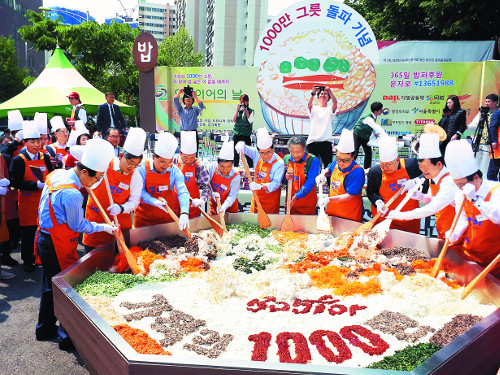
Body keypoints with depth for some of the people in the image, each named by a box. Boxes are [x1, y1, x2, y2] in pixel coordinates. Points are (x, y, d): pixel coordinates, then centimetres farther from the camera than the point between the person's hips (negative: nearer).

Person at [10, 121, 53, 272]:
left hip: (44, 201, 4)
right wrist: (37, 185, -23)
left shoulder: (45, 157, 6)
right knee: (28, 232, 6)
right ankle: (27, 260, 22)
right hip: (28, 203, -3)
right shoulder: (18, 160, -7)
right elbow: (15, 182, -14)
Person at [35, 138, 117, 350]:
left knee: (50, 285, 22)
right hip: (59, 247, -10)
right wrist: (104, 227, -8)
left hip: (45, 239, 10)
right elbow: (78, 225, -16)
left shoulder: (57, 174, 0)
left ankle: (45, 328, 39)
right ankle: (66, 336, 16)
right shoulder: (71, 194, -29)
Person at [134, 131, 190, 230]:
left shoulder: (174, 170, -10)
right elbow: (140, 191, -15)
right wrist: (154, 201, -33)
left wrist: (184, 213, -34)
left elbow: (183, 192, -18)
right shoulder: (143, 168, -13)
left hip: (167, 216, 1)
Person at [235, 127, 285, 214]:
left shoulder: (279, 163, -20)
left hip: (271, 200, -5)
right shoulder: (257, 154, -4)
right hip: (256, 196, 5)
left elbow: (275, 184, -26)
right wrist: (241, 144, -18)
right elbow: (245, 149, 7)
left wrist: (261, 186, -43)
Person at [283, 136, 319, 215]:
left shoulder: (312, 160, -14)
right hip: (290, 201, 4)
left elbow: (310, 183, -21)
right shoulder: (286, 159, 0)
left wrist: (297, 195, -33)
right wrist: (285, 178, -15)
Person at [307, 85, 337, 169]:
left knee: (328, 165, -3)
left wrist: (330, 92, -27)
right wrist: (313, 93, -26)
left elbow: (335, 102, -8)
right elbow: (309, 104, -7)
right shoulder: (314, 109, 14)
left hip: (326, 141, 0)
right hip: (312, 141, 1)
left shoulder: (330, 109, 13)